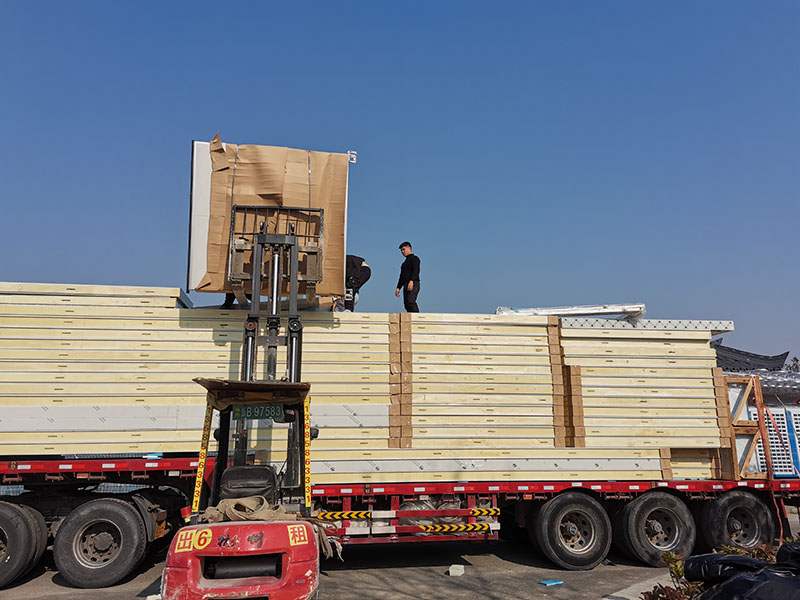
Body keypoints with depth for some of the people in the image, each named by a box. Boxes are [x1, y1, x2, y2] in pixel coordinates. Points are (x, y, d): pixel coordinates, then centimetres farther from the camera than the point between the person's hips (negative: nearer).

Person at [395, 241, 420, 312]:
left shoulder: (414, 258, 2)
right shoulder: (405, 262, 28)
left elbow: (415, 270, -15)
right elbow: (402, 276, 28)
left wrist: (411, 281, -31)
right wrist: (398, 288, 19)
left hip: (413, 284, -8)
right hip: (406, 285, 8)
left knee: (410, 302, -25)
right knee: (406, 305, -2)